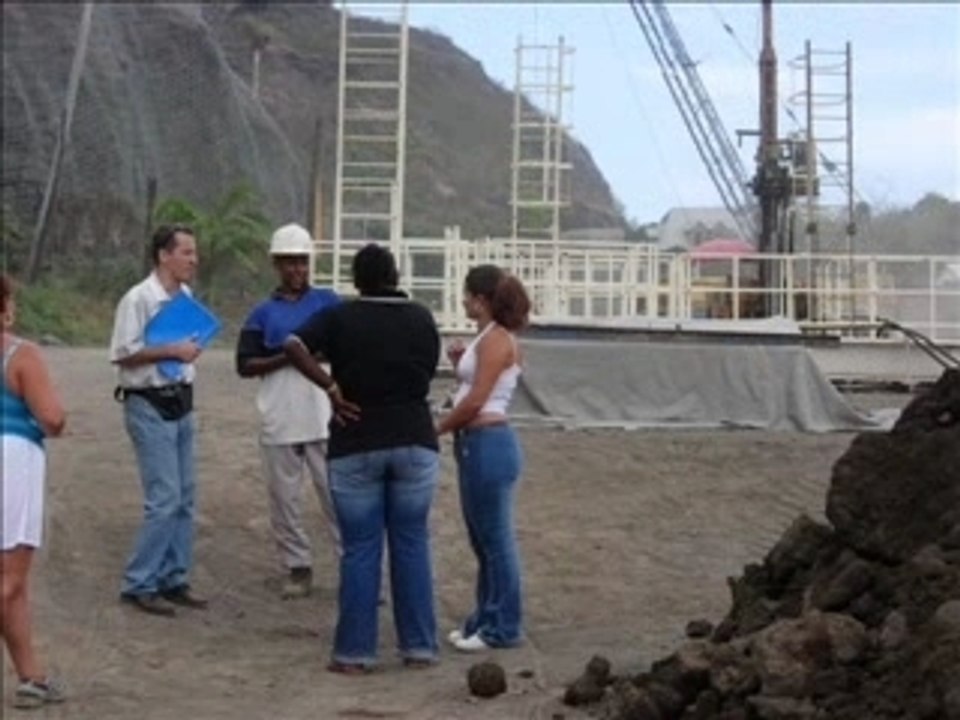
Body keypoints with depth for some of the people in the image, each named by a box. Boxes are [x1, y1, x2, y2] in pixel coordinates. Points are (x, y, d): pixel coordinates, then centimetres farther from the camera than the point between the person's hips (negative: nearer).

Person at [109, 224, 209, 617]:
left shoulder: (185, 296, 10)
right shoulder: (138, 299, -15)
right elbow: (123, 352, -19)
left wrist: (190, 349, 7)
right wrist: (171, 351, -21)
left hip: (180, 403, 8)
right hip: (150, 407, -8)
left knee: (184, 497, 10)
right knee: (164, 499, -10)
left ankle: (173, 579, 20)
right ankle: (138, 584, 0)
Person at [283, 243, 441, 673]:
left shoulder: (340, 318, -4)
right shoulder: (421, 319, 5)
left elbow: (293, 346, -18)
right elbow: (428, 375, 10)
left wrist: (330, 387, -11)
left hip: (356, 446, -2)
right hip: (415, 442, 2)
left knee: (360, 551, 3)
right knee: (412, 545, 9)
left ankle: (355, 653, 5)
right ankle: (420, 647, 11)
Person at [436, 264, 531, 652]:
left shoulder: (497, 340, -13)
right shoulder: (487, 338, 16)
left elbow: (476, 402, -18)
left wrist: (436, 429, -7)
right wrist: (461, 363, 5)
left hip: (488, 444, -10)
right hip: (476, 444, 10)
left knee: (495, 539, -2)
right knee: (482, 539, 15)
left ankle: (503, 628, 5)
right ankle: (485, 619, 24)